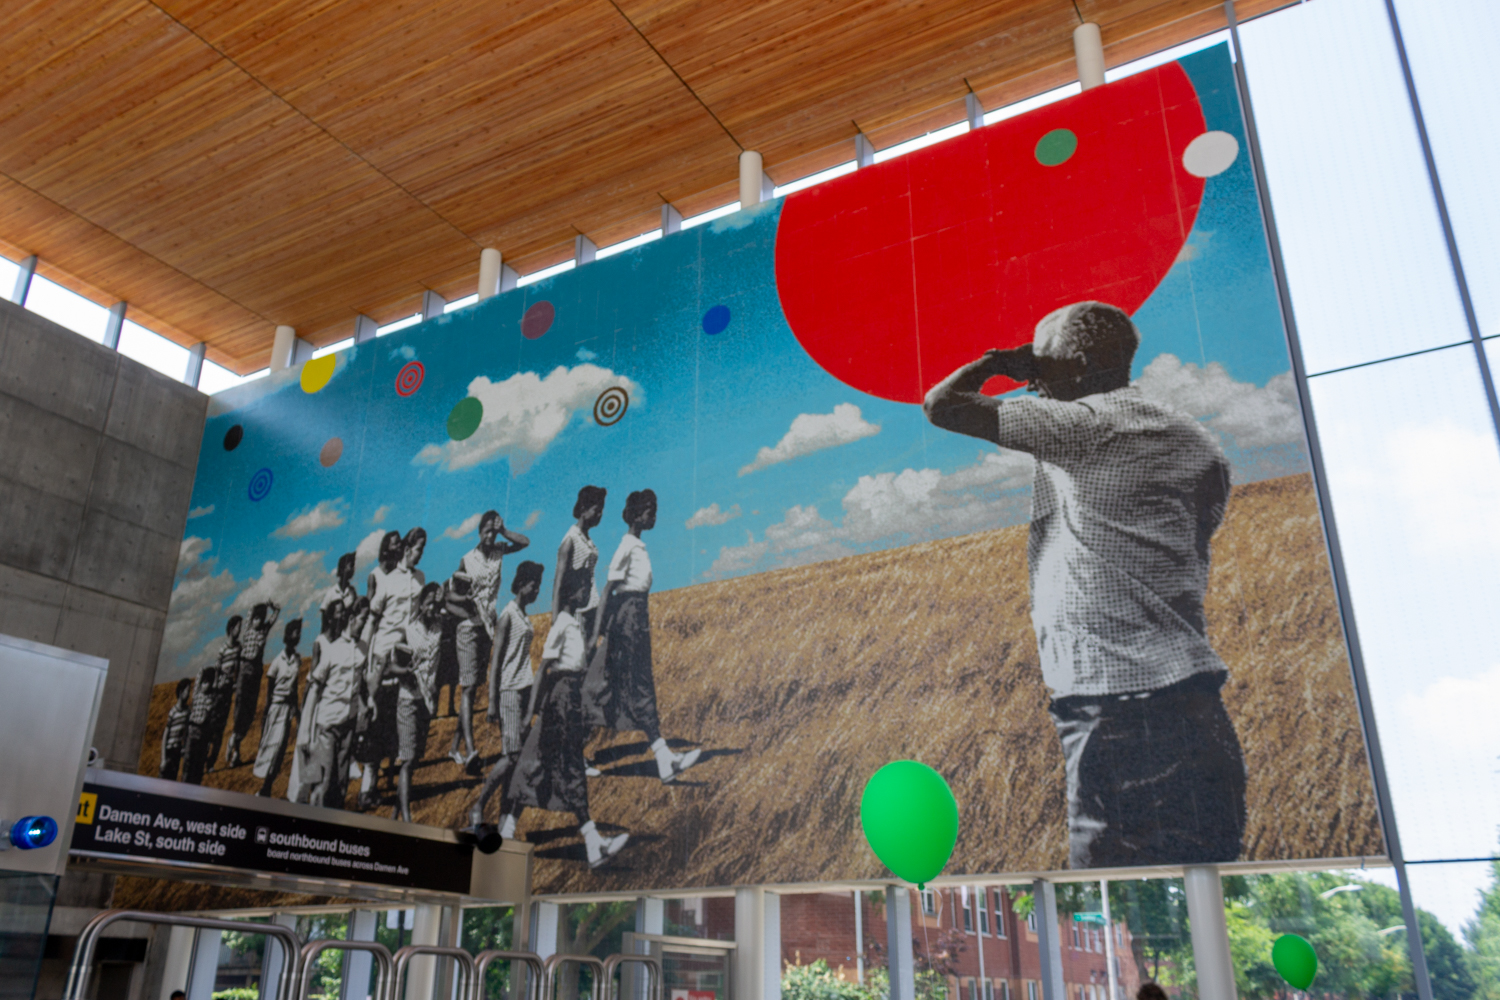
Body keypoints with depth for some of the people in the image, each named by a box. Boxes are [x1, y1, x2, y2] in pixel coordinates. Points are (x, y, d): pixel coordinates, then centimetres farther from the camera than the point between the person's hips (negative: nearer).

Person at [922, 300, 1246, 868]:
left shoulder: (1081, 425, -6)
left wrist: (994, 364, 14)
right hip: (1194, 707, 8)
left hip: (1114, 711, -8)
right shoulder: (1195, 441, 15)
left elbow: (941, 404, -4)